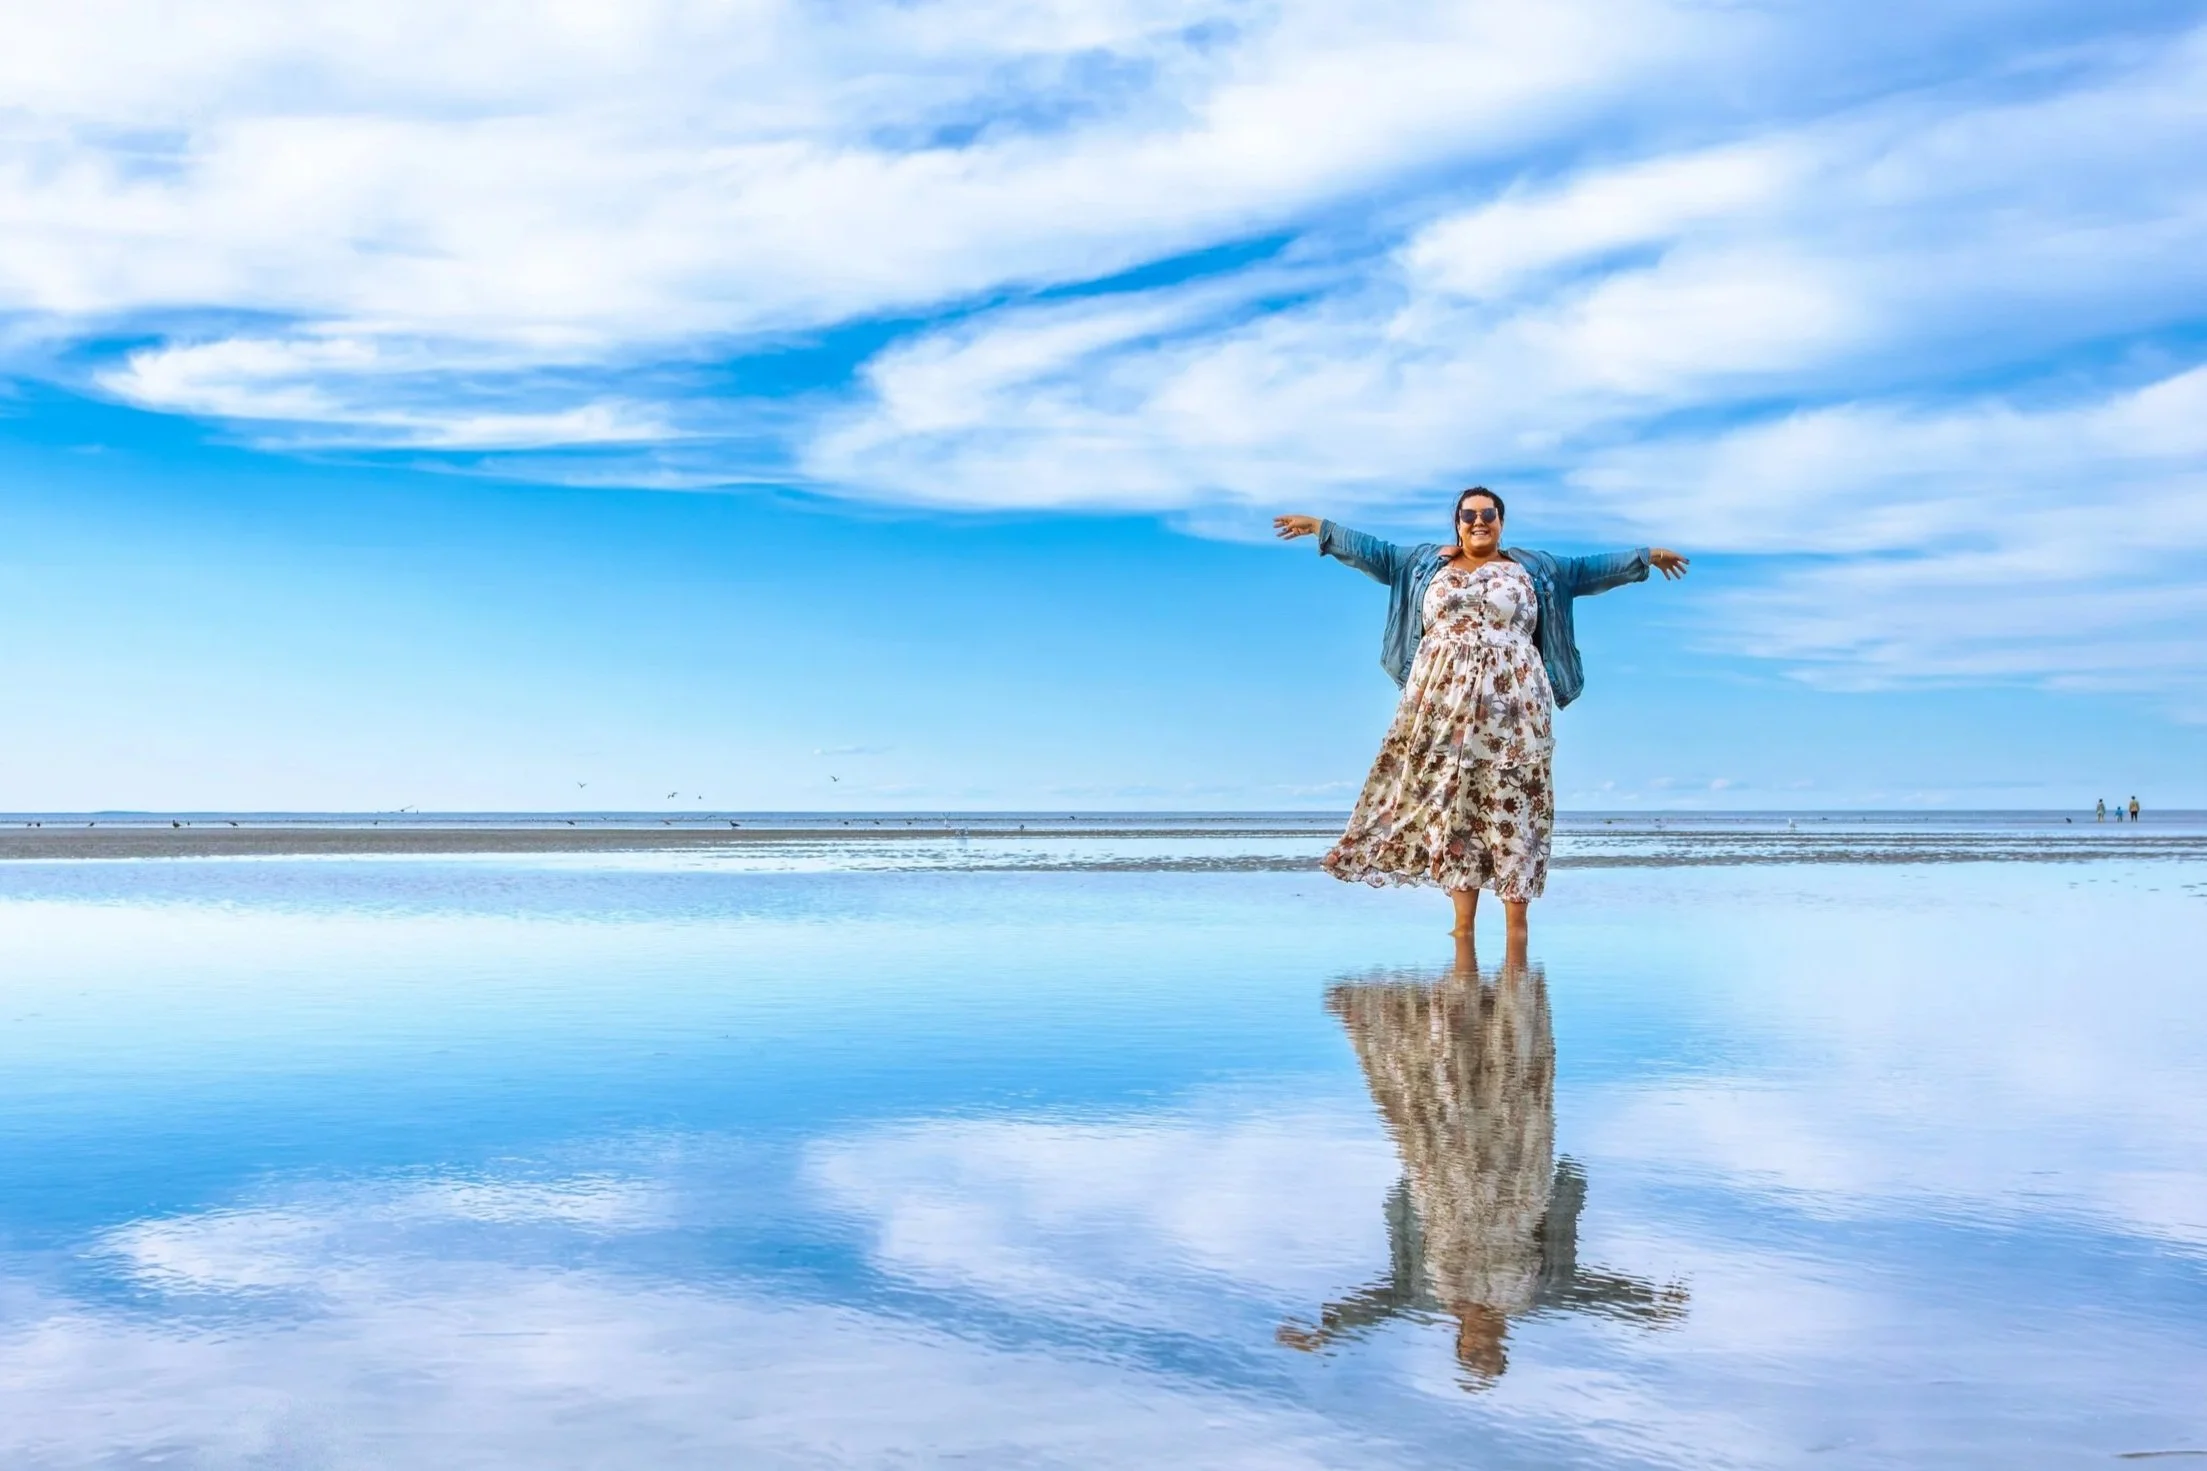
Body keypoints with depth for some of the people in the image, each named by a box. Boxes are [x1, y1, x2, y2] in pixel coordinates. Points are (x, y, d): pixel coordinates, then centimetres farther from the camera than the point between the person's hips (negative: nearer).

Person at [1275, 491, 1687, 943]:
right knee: (1452, 802, -2)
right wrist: (1321, 528, 11)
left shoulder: (1533, 567, 14)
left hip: (1509, 707, -1)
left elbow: (1587, 570, 14)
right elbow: (1376, 553, 15)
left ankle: (1517, 923, -5)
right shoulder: (1427, 562, 16)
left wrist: (1645, 557, 10)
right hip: (1443, 705, 1)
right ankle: (1463, 923, -1)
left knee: (1510, 804, -5)